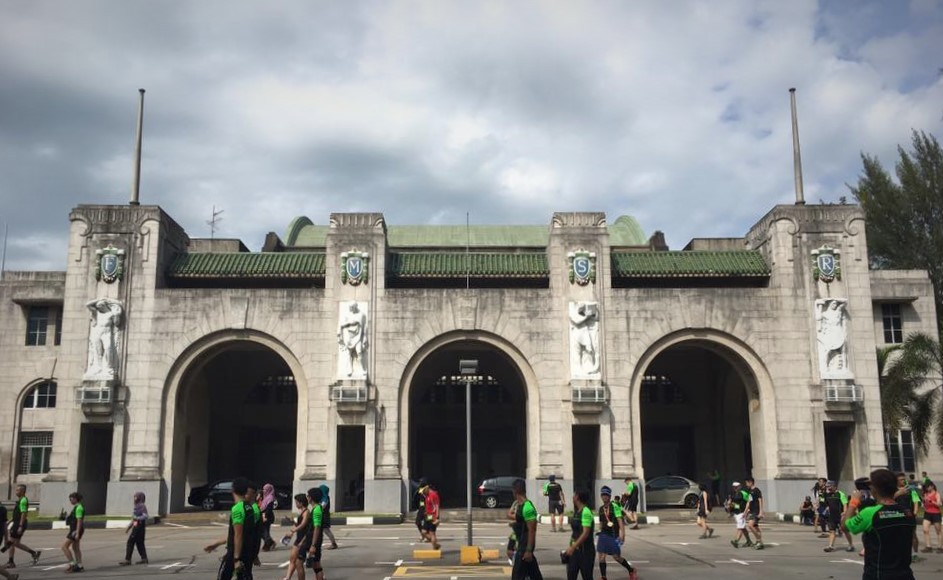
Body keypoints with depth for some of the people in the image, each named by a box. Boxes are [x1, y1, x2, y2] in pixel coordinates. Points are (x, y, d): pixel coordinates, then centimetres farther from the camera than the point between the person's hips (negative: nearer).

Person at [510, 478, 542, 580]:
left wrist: (528, 550, -23)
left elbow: (532, 531, -22)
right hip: (522, 544, 10)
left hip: (526, 545, -10)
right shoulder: (520, 505, 10)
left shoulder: (527, 507, -20)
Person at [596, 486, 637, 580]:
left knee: (616, 557, 2)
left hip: (613, 535, -5)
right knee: (601, 556, -1)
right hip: (603, 534, 6)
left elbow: (620, 520, -14)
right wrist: (600, 531, 17)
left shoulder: (614, 506, -9)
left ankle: (632, 571, 25)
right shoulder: (601, 508, 10)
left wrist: (622, 533, -22)